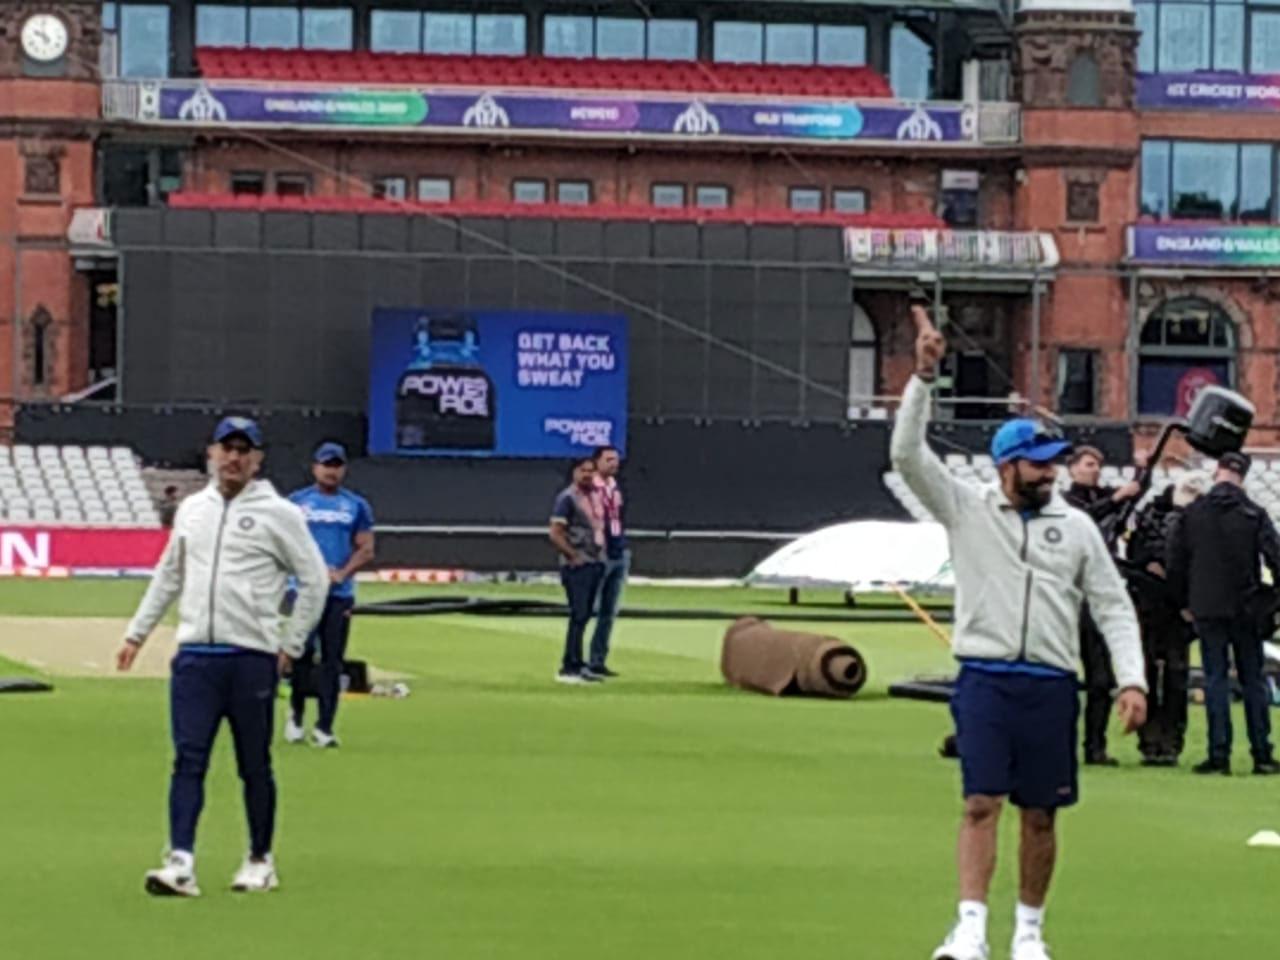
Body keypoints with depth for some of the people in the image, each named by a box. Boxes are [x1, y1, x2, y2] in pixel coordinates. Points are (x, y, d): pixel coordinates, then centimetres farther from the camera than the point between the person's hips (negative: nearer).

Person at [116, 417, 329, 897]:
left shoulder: (278, 514, -1)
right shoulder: (191, 509, 13)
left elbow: (315, 579, 1)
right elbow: (168, 576, 23)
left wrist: (290, 645, -1)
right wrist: (136, 633, 21)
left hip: (252, 658, -3)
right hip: (195, 654, 4)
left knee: (255, 765, 4)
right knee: (188, 759, -6)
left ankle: (260, 861, 16)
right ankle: (181, 863, -12)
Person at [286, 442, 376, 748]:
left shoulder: (357, 505, 11)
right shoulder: (297, 502, 7)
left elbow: (366, 550, 7)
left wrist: (342, 573, -9)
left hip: (340, 593, 2)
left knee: (332, 660, -1)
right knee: (303, 653, -8)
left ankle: (324, 727, 1)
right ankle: (296, 713, 14)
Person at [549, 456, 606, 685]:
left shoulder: (595, 495, 15)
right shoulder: (568, 498, -9)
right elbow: (555, 534, -14)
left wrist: (601, 550, 12)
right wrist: (573, 557, -15)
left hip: (596, 562, 8)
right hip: (577, 566, -8)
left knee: (585, 615, 11)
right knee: (578, 616, -10)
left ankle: (577, 665, 16)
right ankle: (569, 668, -9)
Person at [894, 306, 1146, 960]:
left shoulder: (1077, 527, 8)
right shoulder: (967, 510, 4)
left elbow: (1114, 606, 8)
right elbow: (907, 454, -6)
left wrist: (1132, 680, -2)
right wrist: (924, 377, -15)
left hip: (1050, 685, 2)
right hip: (985, 680, -2)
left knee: (1041, 815, 6)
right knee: (981, 804, -10)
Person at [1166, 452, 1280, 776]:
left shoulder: (1192, 513, 1)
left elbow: (1175, 562, 5)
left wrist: (1184, 603, 15)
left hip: (1207, 609, 1)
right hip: (1246, 609, -1)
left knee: (1215, 679, 3)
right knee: (1253, 679, 6)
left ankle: (1219, 755, -3)